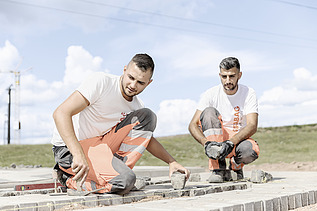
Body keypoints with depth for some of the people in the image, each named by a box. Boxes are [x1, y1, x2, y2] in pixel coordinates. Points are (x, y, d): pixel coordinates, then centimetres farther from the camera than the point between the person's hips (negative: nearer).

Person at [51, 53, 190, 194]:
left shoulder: (136, 105, 3)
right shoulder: (100, 82, -18)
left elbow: (147, 139, 20)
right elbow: (61, 113, -27)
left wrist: (172, 162, 6)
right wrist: (78, 155, -38)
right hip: (68, 148, -7)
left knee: (146, 116, -2)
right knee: (125, 180, -30)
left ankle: (118, 167, -9)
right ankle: (72, 179, -7)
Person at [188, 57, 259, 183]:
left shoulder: (248, 94, -7)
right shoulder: (211, 94, -8)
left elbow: (252, 126, -18)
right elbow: (193, 125, -14)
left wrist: (230, 143, -34)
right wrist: (207, 143, -34)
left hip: (239, 139, 0)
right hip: (217, 138, 1)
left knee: (250, 151, -37)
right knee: (209, 112, -27)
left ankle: (236, 166, 3)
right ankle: (218, 168, -27)